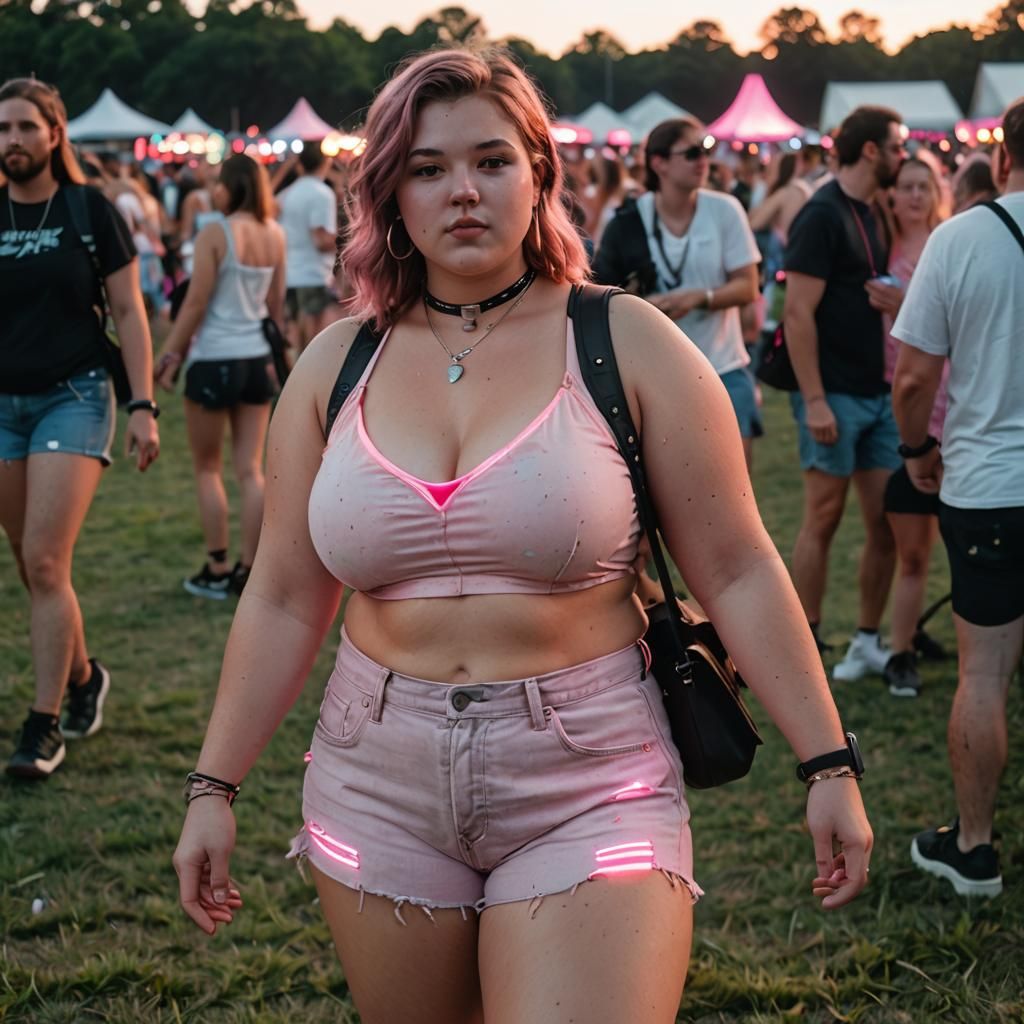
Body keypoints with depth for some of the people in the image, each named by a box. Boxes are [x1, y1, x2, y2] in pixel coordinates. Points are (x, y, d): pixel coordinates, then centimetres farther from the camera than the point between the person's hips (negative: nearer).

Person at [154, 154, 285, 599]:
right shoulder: (275, 235, 3)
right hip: (257, 359, 5)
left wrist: (170, 354, -6)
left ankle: (217, 570, 10)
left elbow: (196, 302, -14)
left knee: (207, 468, 9)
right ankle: (248, 569, 10)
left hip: (214, 360, -5)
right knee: (250, 470, 9)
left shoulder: (215, 234, -15)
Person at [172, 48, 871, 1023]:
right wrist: (213, 788, 6)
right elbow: (282, 602, 8)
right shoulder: (335, 364, 4)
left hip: (590, 793, -3)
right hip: (380, 796, 3)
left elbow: (738, 574, -4)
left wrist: (827, 764, -6)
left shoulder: (626, 343, -4)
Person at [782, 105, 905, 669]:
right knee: (823, 520, -1)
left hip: (877, 393, 8)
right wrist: (814, 400, -20)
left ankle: (868, 643, 19)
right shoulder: (822, 215, -12)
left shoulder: (872, 215, 13)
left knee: (887, 522, 8)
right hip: (835, 394, -8)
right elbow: (798, 312, -17)